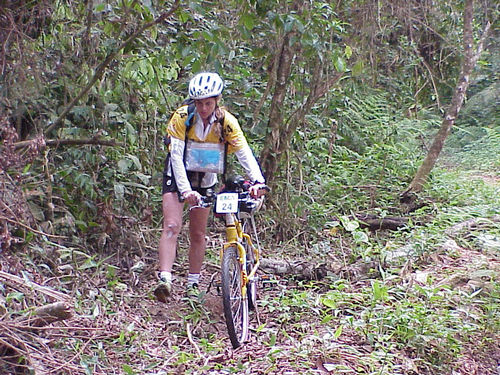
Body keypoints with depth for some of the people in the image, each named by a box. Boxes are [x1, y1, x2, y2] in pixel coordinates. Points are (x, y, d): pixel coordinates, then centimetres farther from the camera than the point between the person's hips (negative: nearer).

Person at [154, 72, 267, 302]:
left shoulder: (226, 121, -16)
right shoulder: (182, 117, -21)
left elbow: (244, 152, -25)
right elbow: (176, 156, -26)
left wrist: (257, 180, -41)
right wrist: (185, 189, -38)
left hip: (204, 178, 2)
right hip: (178, 175, -2)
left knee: (198, 234, 8)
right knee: (172, 225, -18)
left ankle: (193, 284, 20)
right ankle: (165, 279, -24)